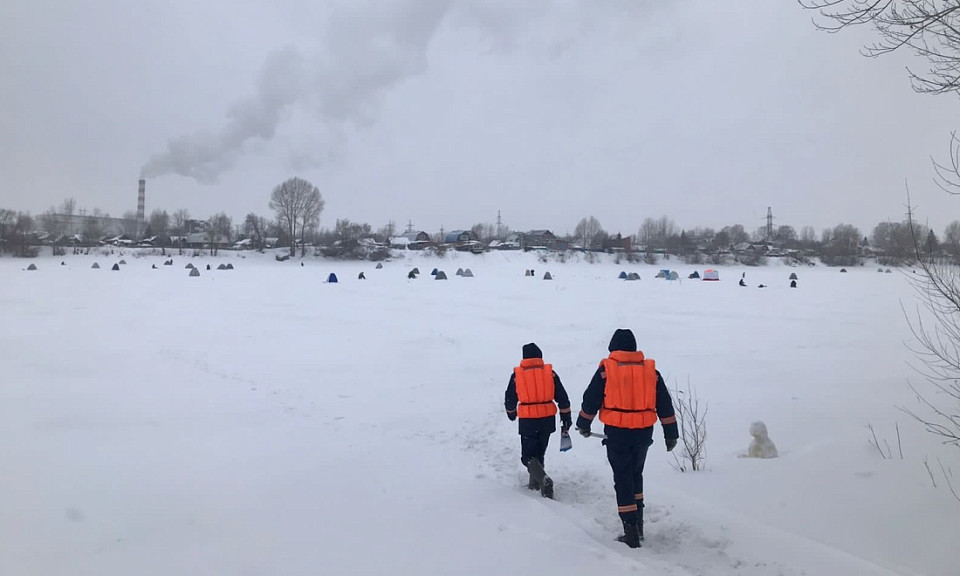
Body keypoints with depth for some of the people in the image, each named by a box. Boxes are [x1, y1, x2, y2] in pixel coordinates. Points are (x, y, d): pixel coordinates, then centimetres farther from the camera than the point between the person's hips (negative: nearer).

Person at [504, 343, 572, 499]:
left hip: (527, 420, -3)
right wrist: (566, 419, 11)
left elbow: (510, 398, 8)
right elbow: (562, 398, 2)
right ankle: (534, 483, 29)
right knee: (539, 452, 21)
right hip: (547, 419, 3)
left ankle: (543, 479, -20)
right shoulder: (549, 372, 0)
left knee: (528, 456, 3)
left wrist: (511, 412, 28)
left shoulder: (517, 374, -4)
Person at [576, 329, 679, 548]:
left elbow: (591, 400, 0)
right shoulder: (651, 371, 4)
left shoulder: (606, 370, -4)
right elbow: (665, 405, 7)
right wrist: (671, 434, 14)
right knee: (636, 473, 23)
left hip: (617, 432, -3)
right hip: (644, 432, 3)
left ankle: (631, 531, 0)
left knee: (623, 479, 4)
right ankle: (638, 521, 24)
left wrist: (584, 424, 15)